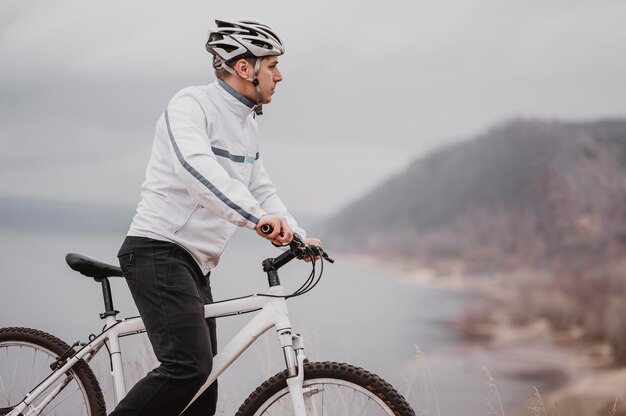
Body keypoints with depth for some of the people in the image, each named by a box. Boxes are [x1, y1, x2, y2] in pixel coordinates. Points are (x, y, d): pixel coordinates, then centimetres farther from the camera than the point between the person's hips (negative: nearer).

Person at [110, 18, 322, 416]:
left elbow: (262, 190, 22)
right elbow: (196, 165, -30)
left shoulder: (248, 125, 17)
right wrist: (256, 217, -42)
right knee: (189, 365, -24)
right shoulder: (192, 104, -11)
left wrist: (299, 236, 5)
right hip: (159, 251, -9)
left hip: (196, 264, 9)